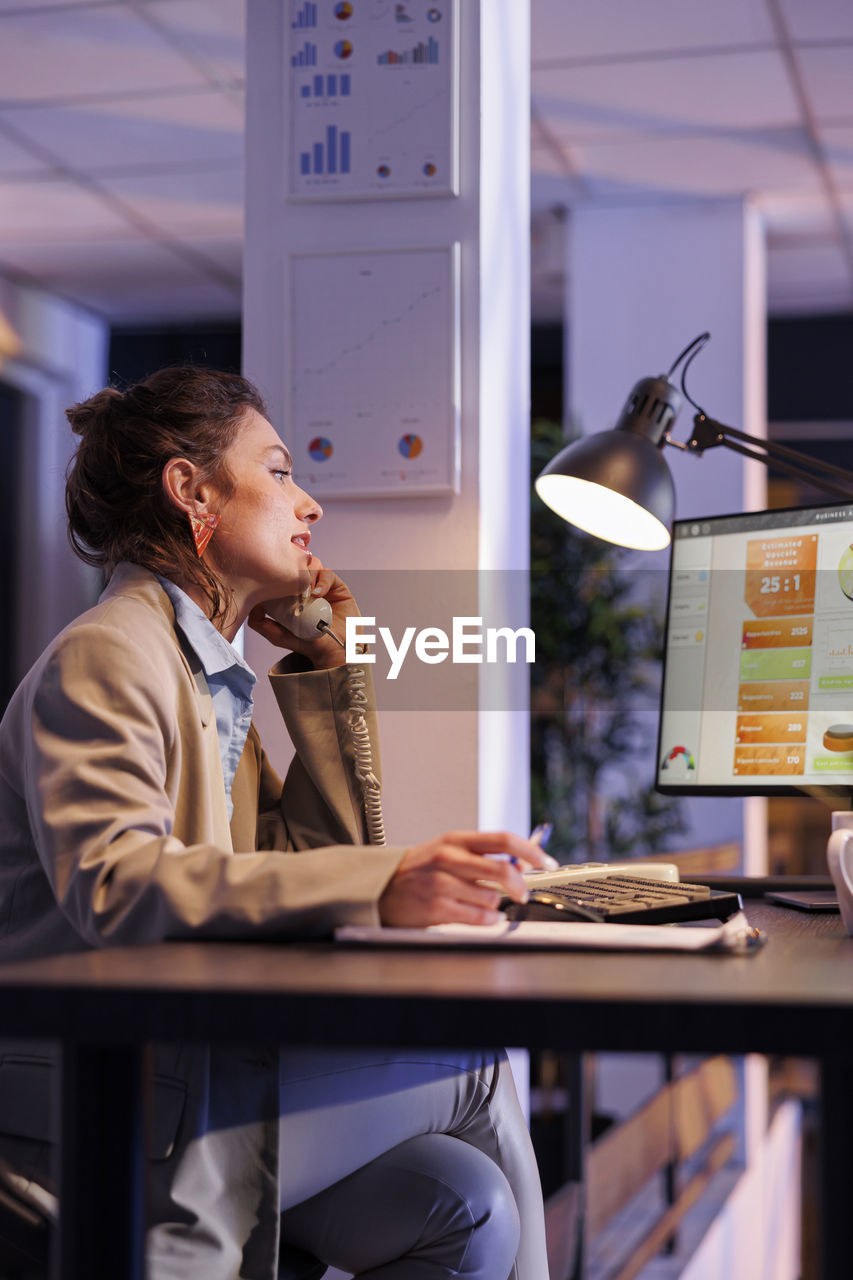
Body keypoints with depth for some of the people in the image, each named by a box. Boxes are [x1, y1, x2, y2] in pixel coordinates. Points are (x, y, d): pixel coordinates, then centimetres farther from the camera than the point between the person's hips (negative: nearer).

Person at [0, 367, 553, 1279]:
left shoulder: (210, 672, 20)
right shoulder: (104, 656, -10)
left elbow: (314, 857, 18)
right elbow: (112, 881, -27)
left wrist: (331, 669, 13)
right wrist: (381, 887, -36)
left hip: (186, 1063, 9)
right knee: (470, 1065, -15)